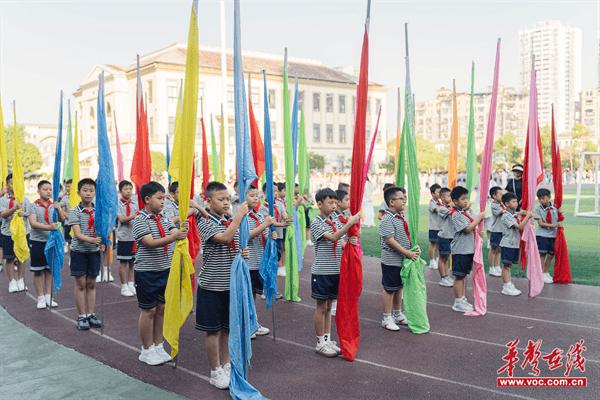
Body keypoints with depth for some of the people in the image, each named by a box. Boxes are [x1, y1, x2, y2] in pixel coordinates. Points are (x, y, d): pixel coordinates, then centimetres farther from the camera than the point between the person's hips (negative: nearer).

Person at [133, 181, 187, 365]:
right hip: (147, 272, -6)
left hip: (166, 270, 6)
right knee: (148, 310, 4)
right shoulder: (140, 220, -13)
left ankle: (158, 346, 27)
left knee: (162, 308, 13)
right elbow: (150, 243, -24)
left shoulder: (164, 218, 7)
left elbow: (175, 233, -7)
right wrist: (173, 237, -38)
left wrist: (182, 231, -30)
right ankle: (147, 350, 19)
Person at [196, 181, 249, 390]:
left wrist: (244, 254, -5)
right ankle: (216, 372, 19)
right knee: (214, 330, 5)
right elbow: (225, 237, -28)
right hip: (212, 286, -5)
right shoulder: (205, 223, -11)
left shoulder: (232, 221, 7)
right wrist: (239, 215, -25)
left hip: (231, 284, 5)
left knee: (228, 328, 15)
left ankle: (226, 366, 30)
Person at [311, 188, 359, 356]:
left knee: (328, 306, 14)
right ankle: (320, 343, 14)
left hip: (335, 271, 6)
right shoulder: (316, 223, -11)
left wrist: (350, 242, -20)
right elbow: (333, 237, -24)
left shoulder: (336, 222, 9)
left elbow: (342, 244, 2)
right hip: (321, 271, -6)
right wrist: (350, 223, -30)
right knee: (321, 307, 3)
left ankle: (327, 340, 23)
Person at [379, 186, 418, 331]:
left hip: (402, 259, 9)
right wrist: (407, 252, -22)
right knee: (389, 289, 3)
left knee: (399, 287, 18)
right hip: (391, 261, -9)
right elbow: (390, 240, -23)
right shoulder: (387, 219, -18)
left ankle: (397, 314, 32)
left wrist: (415, 249, 3)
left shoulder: (401, 216, 10)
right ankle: (387, 318, 14)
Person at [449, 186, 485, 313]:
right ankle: (458, 302, 7)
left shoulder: (465, 212, 12)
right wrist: (479, 218, -14)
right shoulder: (456, 214, -15)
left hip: (469, 249, 9)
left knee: (464, 274, 16)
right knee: (459, 276, -1)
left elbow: (472, 228, 22)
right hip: (460, 250, -9)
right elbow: (468, 229, -21)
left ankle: (463, 299, 26)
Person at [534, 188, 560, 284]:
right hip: (541, 235, -4)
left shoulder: (554, 208, 4)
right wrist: (553, 225, -18)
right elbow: (541, 223, -12)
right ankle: (542, 274, 12)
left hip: (553, 235, 4)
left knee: (551, 255, 10)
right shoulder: (538, 209, -7)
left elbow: (558, 220, 10)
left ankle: (546, 273, 26)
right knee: (542, 254, 0)